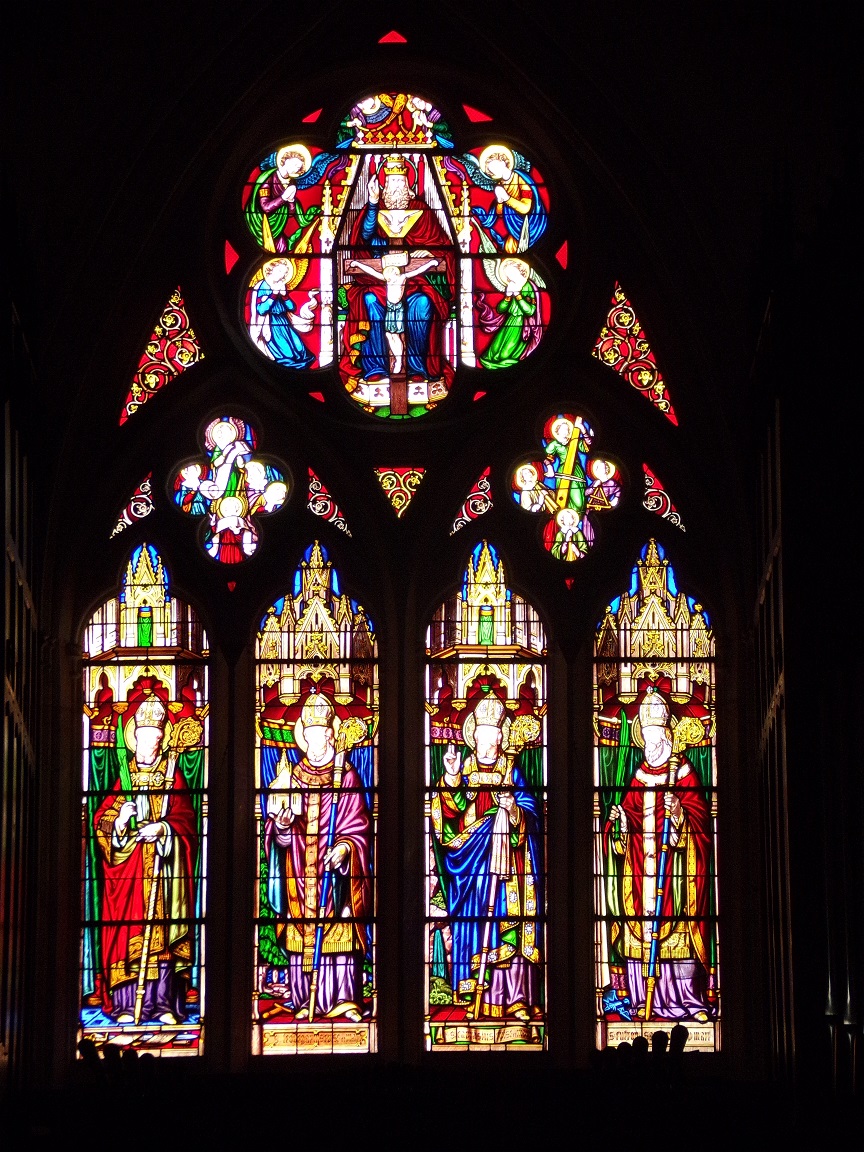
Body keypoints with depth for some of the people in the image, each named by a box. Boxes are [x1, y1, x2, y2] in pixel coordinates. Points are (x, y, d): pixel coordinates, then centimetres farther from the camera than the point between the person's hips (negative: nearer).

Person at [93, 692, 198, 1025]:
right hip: (129, 870, 1)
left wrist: (164, 828, -18)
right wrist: (119, 820, -15)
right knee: (128, 930, -6)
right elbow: (102, 820, 6)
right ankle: (126, 1005, -5)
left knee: (163, 931, -5)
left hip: (163, 868, -1)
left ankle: (164, 1003, -4)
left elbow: (185, 819, 0)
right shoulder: (124, 777, 12)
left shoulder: (173, 776, 10)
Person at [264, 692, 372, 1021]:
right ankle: (305, 1001, 3)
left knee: (341, 933, -7)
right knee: (300, 937, -1)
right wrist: (281, 826, -13)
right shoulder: (293, 777, 12)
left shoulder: (346, 777, 3)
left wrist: (345, 847, -19)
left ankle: (344, 999, -4)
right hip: (301, 876, 3)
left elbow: (359, 827, -1)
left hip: (337, 873, -3)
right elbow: (275, 831, 10)